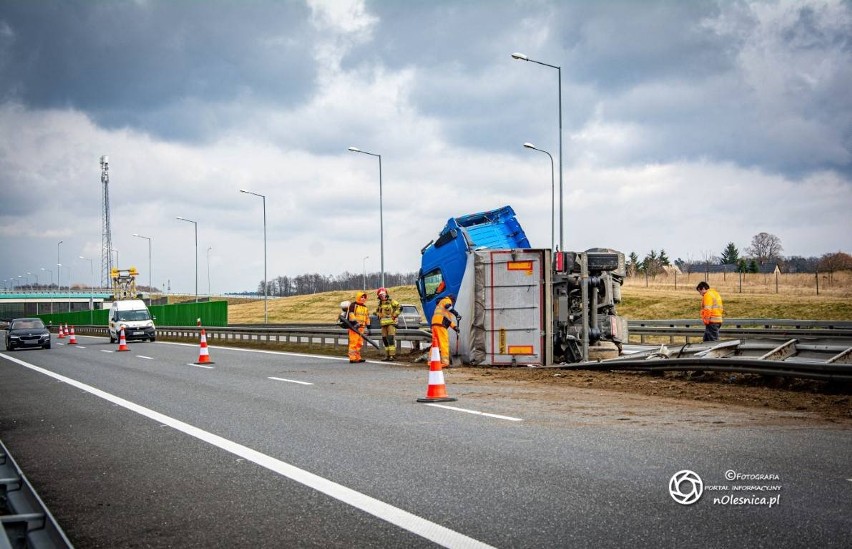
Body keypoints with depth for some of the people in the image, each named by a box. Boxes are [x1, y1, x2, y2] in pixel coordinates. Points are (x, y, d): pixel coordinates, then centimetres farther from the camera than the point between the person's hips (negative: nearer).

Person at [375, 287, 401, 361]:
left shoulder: (391, 301, -3)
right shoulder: (380, 303, 16)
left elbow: (399, 307, -12)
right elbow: (377, 311, 33)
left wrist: (394, 315, -13)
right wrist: (379, 316, 16)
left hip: (391, 322, -7)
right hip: (383, 324, 7)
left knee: (391, 338, -15)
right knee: (385, 339, 7)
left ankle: (392, 355, -16)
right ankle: (387, 355, 14)